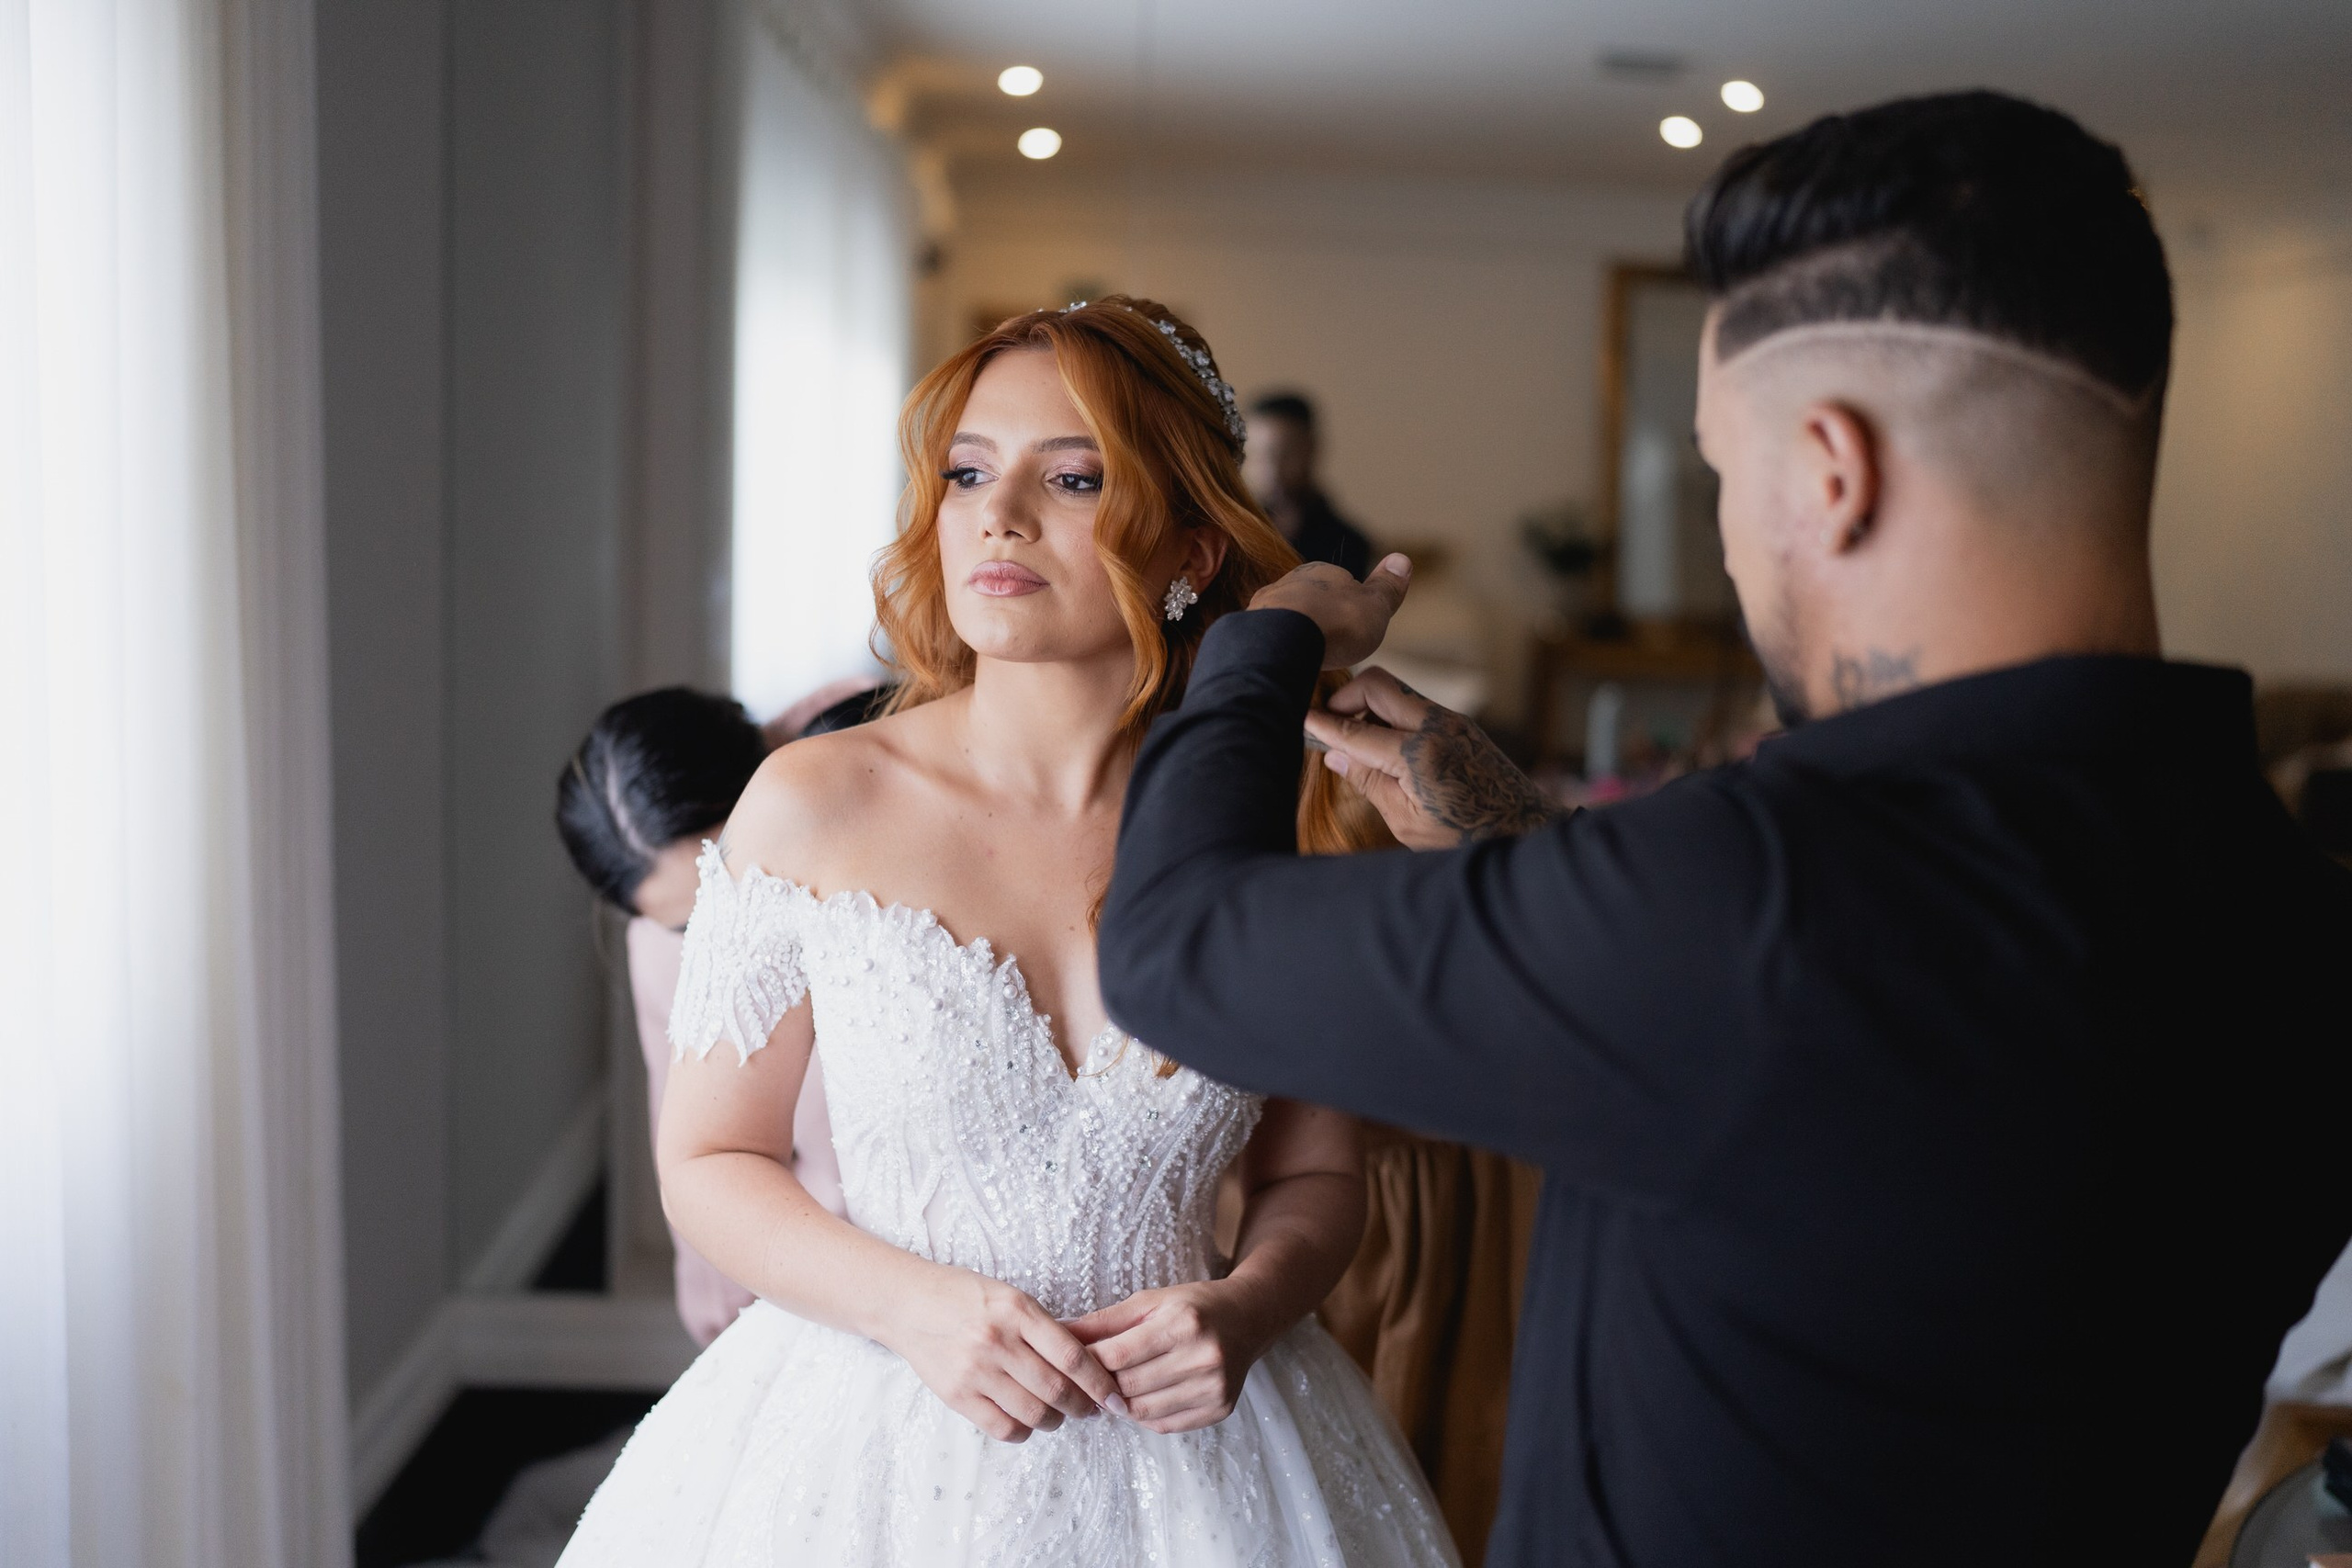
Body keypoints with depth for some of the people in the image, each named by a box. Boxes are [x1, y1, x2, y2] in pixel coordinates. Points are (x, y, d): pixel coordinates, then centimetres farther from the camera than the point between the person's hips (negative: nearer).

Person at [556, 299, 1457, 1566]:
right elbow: (709, 1161, -2)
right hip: (876, 1444, -1)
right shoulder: (814, 805, -10)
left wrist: (1244, 1305, -15)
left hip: (1187, 1451, 1)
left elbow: (1316, 1176, 4)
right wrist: (914, 1306, -16)